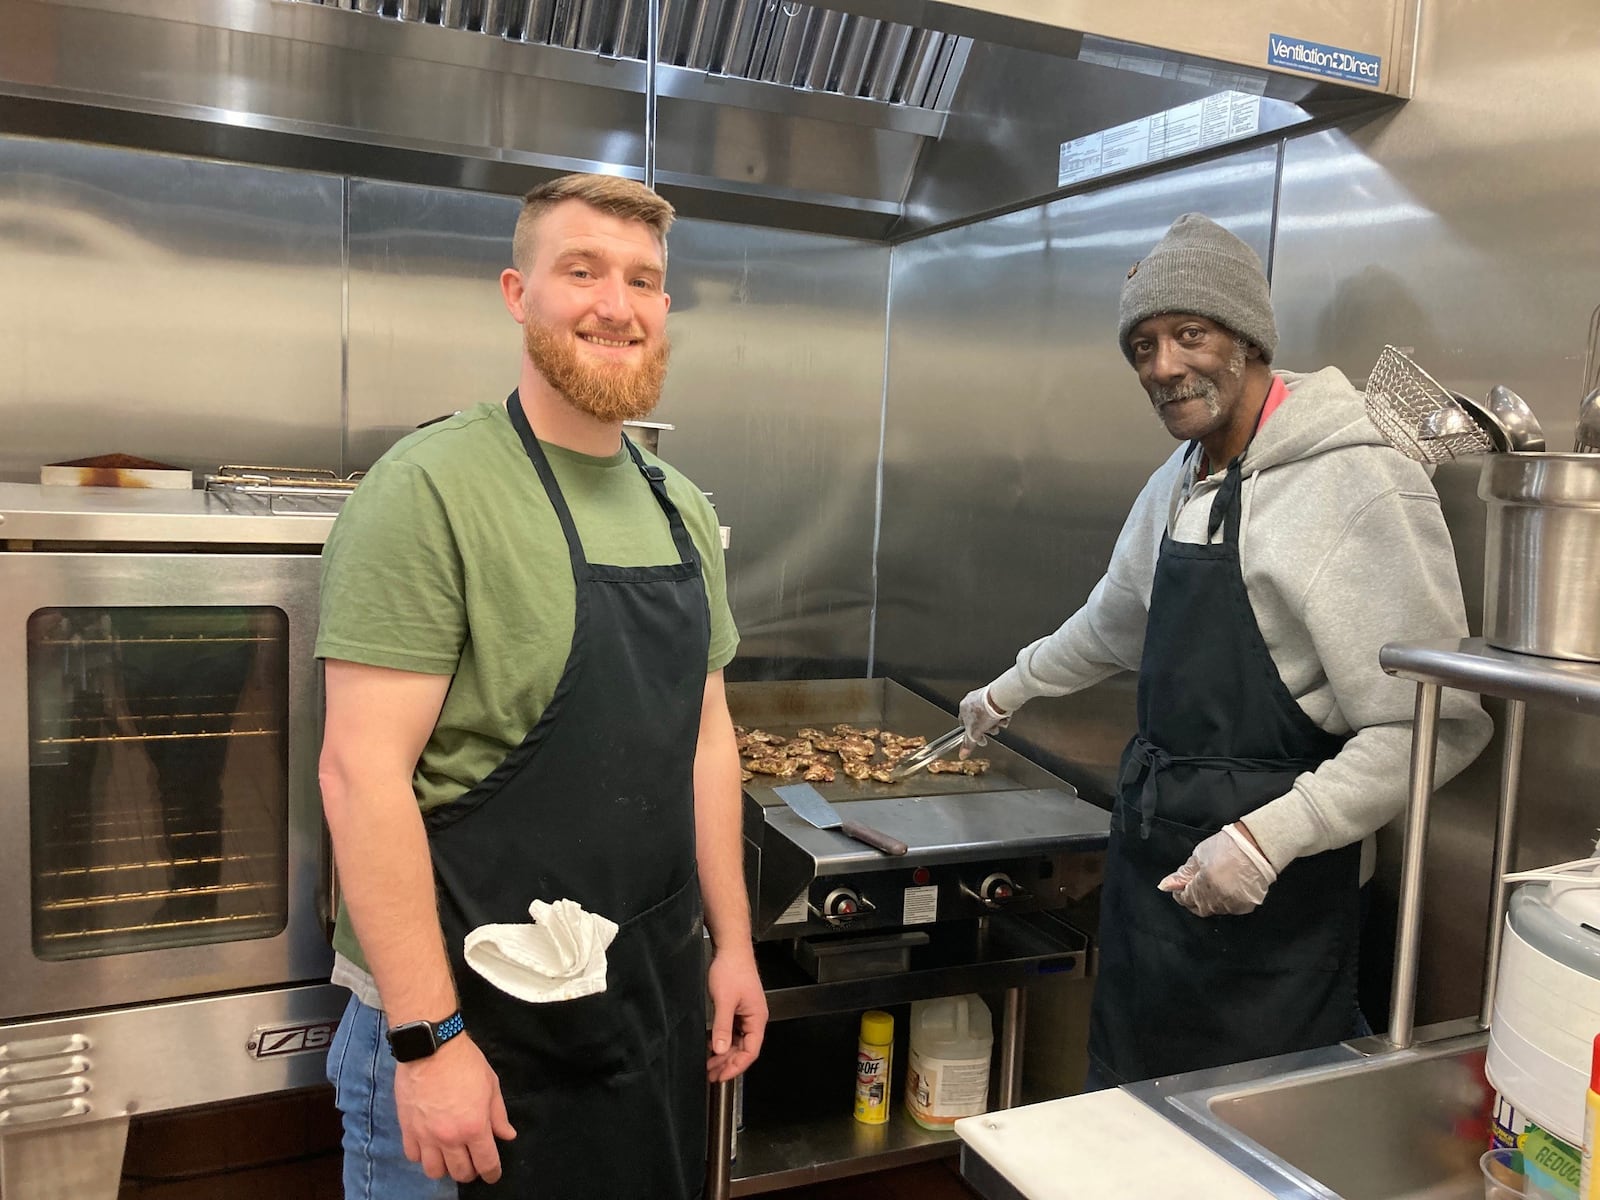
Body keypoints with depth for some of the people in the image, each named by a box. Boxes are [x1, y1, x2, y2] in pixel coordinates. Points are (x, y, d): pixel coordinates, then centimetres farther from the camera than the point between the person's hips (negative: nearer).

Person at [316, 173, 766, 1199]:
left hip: (659, 1001, 7)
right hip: (474, 1019, -6)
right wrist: (427, 1037, -19)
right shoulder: (435, 489, -16)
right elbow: (363, 771, -19)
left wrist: (732, 943, 10)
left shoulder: (683, 511, 6)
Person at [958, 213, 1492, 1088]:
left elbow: (1437, 726, -21)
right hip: (1149, 861, 8)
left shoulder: (1359, 489, -18)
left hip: (1271, 899, -8)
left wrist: (1269, 836, -27)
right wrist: (1009, 691, 37)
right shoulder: (1176, 484, 10)